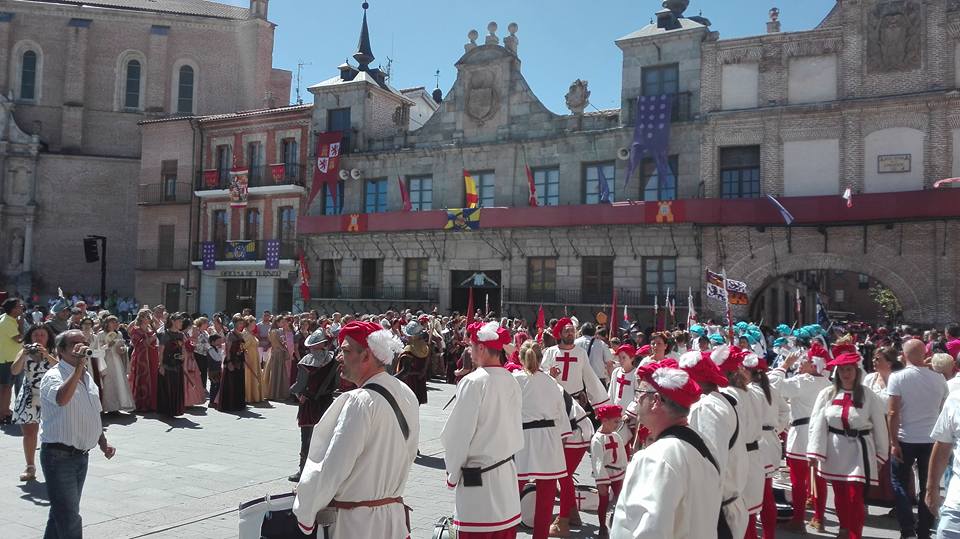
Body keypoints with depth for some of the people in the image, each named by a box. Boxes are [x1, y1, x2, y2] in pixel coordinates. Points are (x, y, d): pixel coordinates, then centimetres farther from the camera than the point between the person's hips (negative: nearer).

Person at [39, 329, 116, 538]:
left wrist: (103, 442, 17)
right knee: (70, 517, -8)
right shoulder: (54, 376, -14)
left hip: (81, 455, 8)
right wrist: (78, 367, -36)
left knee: (62, 512, 19)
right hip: (59, 456, -8)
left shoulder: (87, 377, 12)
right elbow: (62, 399, -39)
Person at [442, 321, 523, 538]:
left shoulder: (473, 382, -16)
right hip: (507, 474, 6)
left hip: (478, 477, -6)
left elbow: (460, 434, -12)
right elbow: (516, 428, 10)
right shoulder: (511, 381, 2)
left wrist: (452, 473, 0)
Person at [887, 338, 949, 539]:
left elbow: (893, 413, -16)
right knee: (928, 487, 13)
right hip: (931, 440, 3)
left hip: (905, 440, -3)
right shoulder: (939, 379, -2)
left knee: (900, 484, 12)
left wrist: (894, 442, -9)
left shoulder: (897, 377, -13)